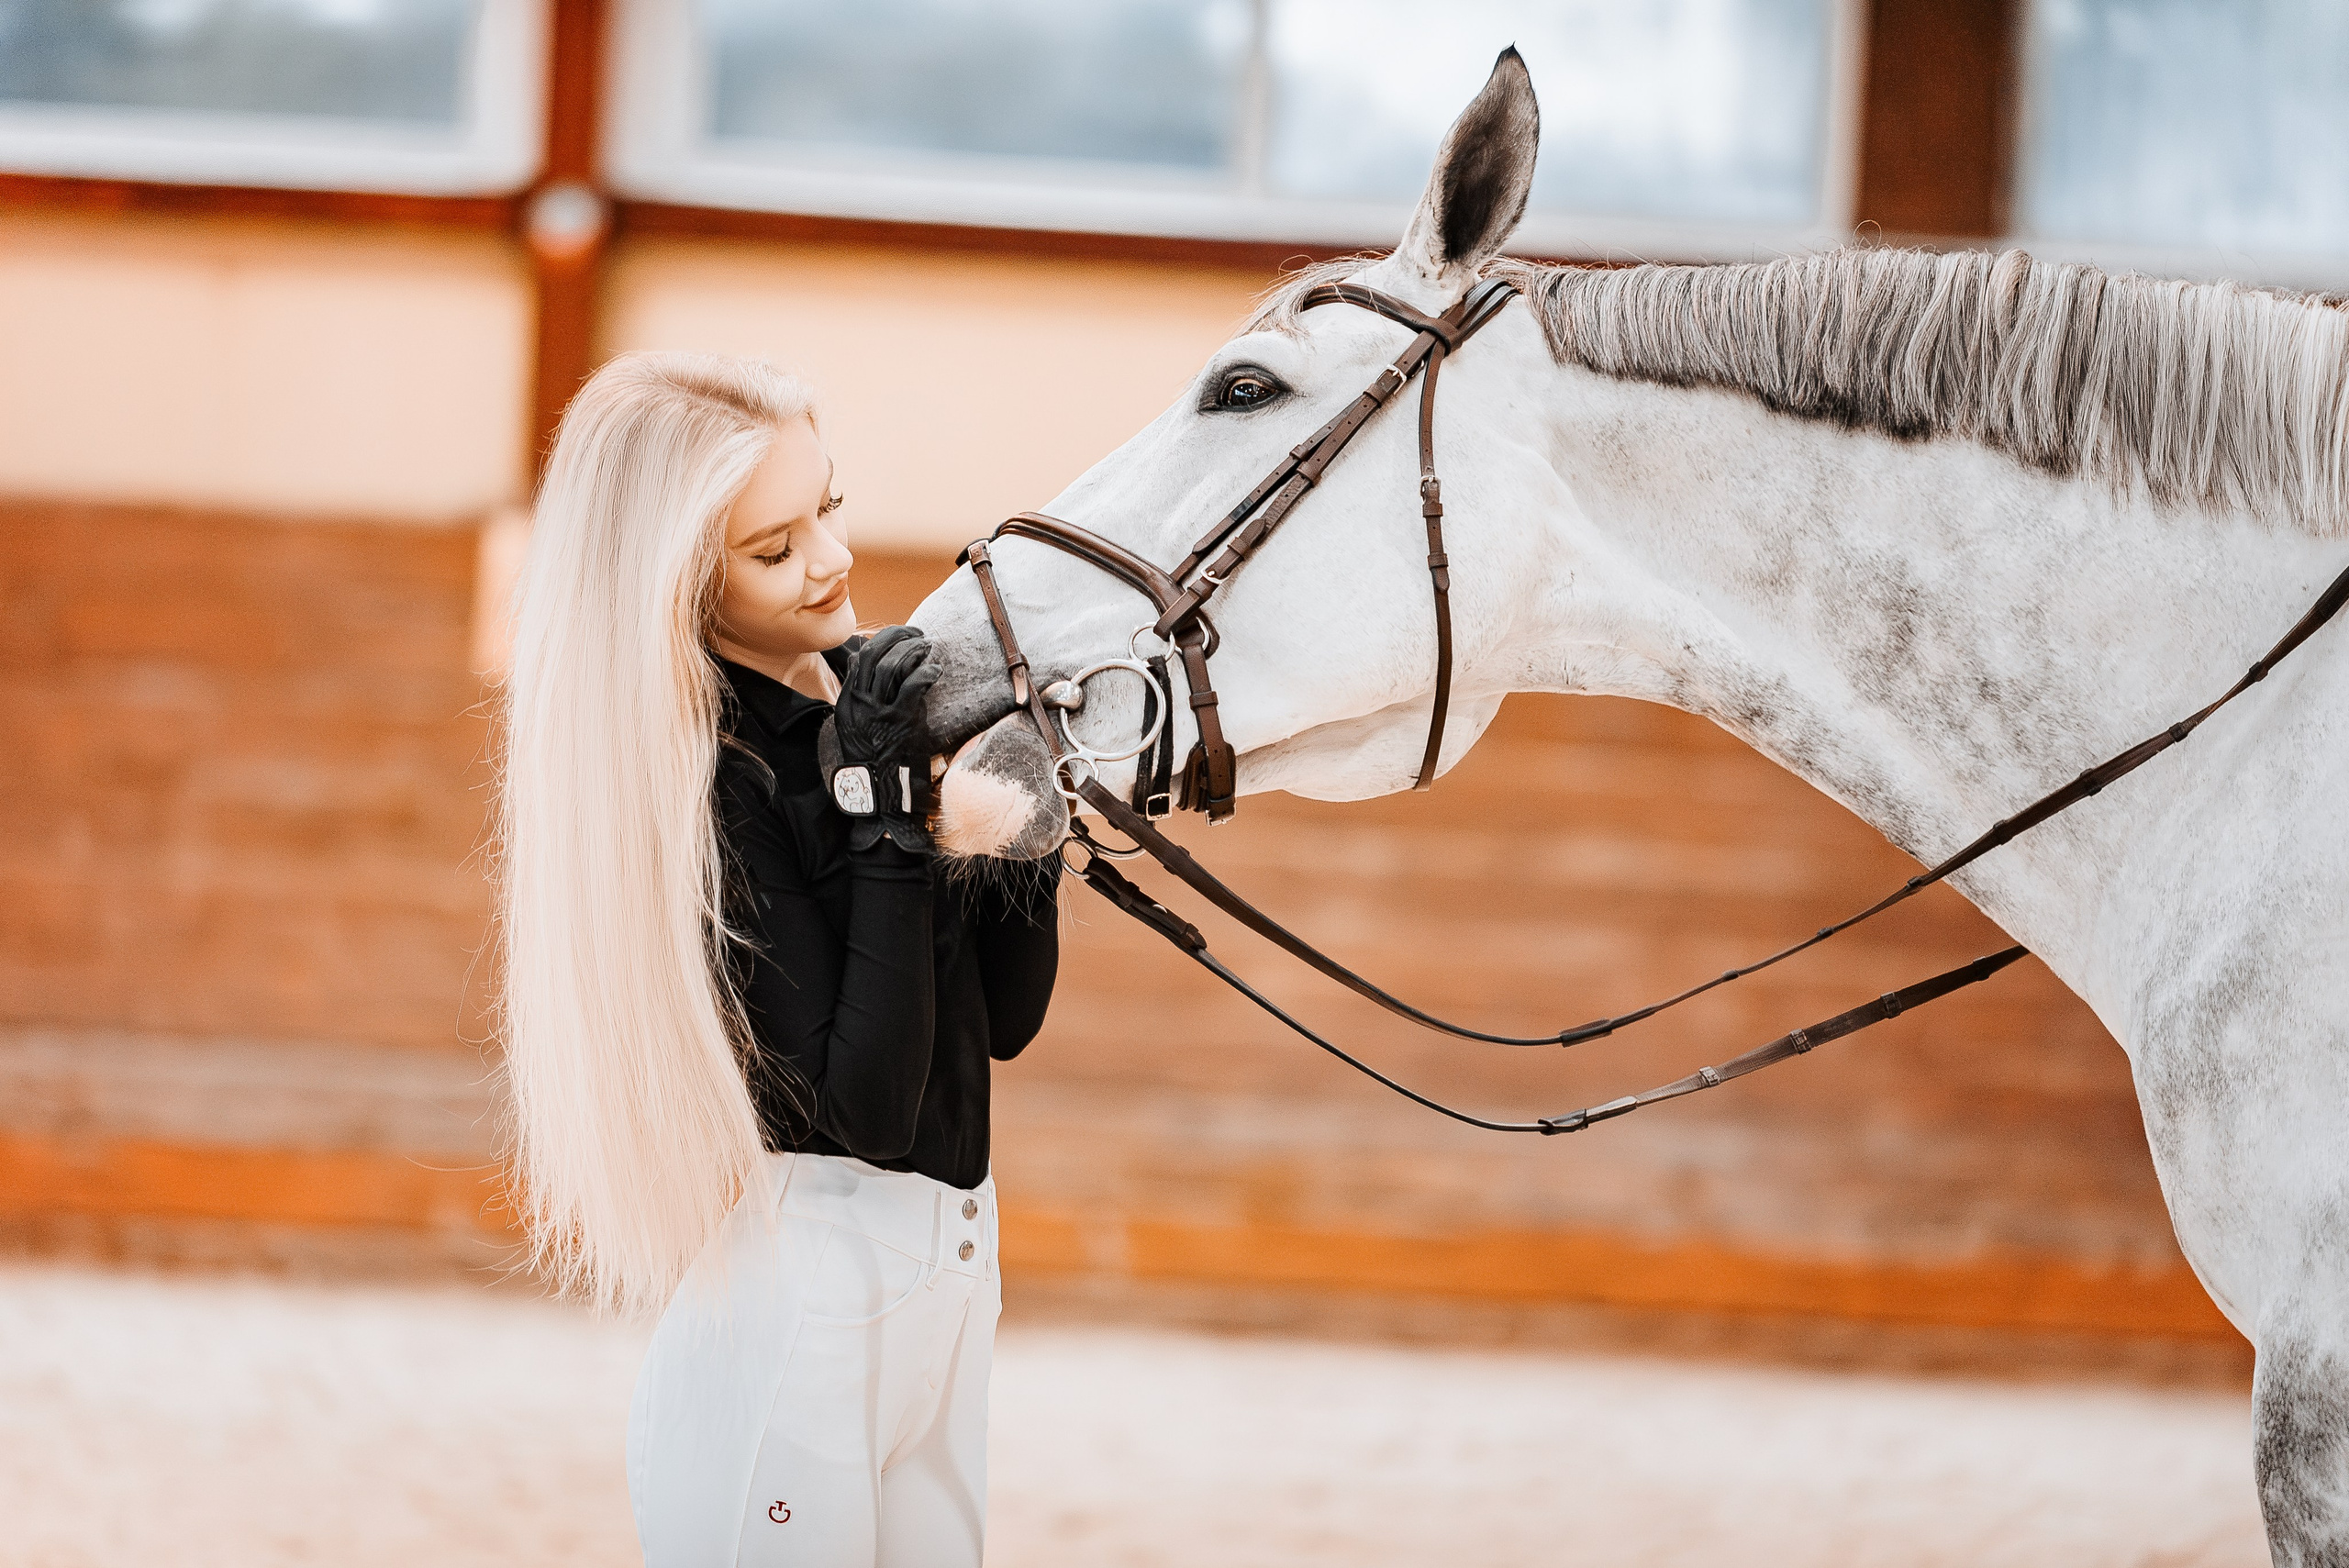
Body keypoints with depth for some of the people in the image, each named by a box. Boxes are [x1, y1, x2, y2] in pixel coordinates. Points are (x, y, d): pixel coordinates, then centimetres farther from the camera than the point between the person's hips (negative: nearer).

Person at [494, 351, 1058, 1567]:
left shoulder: (873, 688, 5)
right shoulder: (696, 782, -17)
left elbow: (1007, 1018, 8)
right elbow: (865, 1106, -22)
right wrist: (883, 805, -24)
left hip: (949, 1261, 8)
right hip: (805, 1280, -8)